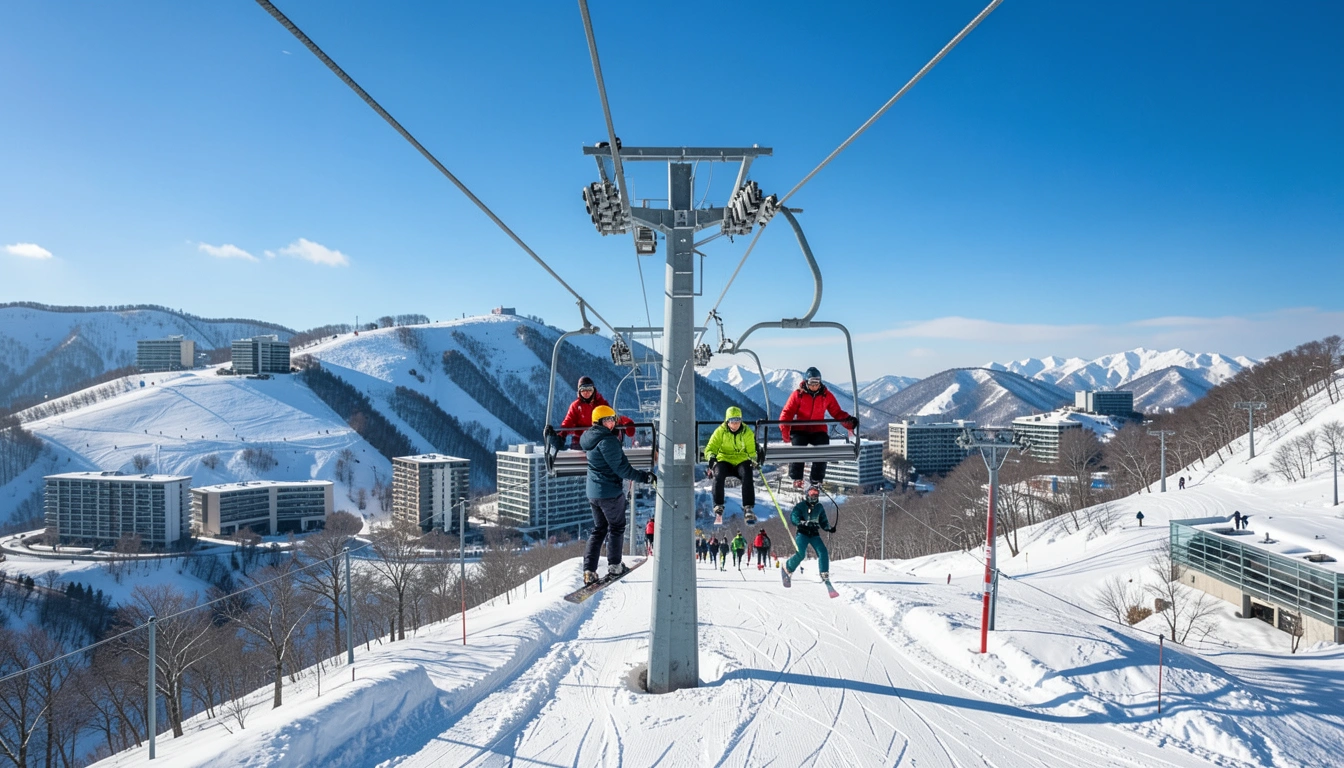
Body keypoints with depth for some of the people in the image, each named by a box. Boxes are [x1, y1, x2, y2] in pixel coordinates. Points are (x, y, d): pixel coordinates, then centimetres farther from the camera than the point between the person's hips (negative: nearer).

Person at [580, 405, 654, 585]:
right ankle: (614, 567, 13)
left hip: (593, 492, 9)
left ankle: (589, 571, 9)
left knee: (598, 529, 15)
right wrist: (643, 476, -19)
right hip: (610, 492, -8)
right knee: (616, 528, 8)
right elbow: (620, 467, -22)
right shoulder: (607, 440, -20)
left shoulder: (591, 438, 7)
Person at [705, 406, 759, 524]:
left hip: (741, 461, 1)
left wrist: (753, 460, -7)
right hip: (724, 460, -1)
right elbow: (710, 448, -2)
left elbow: (751, 450, 13)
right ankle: (718, 507, -25)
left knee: (747, 476, -33)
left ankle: (748, 508, -29)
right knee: (718, 476, -34)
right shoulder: (720, 431, 0)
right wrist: (711, 456, -24)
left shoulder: (747, 432, 4)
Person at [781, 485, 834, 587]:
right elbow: (793, 517, -15)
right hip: (802, 533, -4)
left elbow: (823, 522, 16)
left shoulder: (819, 507, 12)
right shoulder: (801, 506, -3)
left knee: (823, 552, -15)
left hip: (814, 534, 4)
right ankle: (787, 568, 4)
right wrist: (804, 523, -30)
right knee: (800, 554, -19)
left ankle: (824, 574, -9)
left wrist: (830, 528, -5)